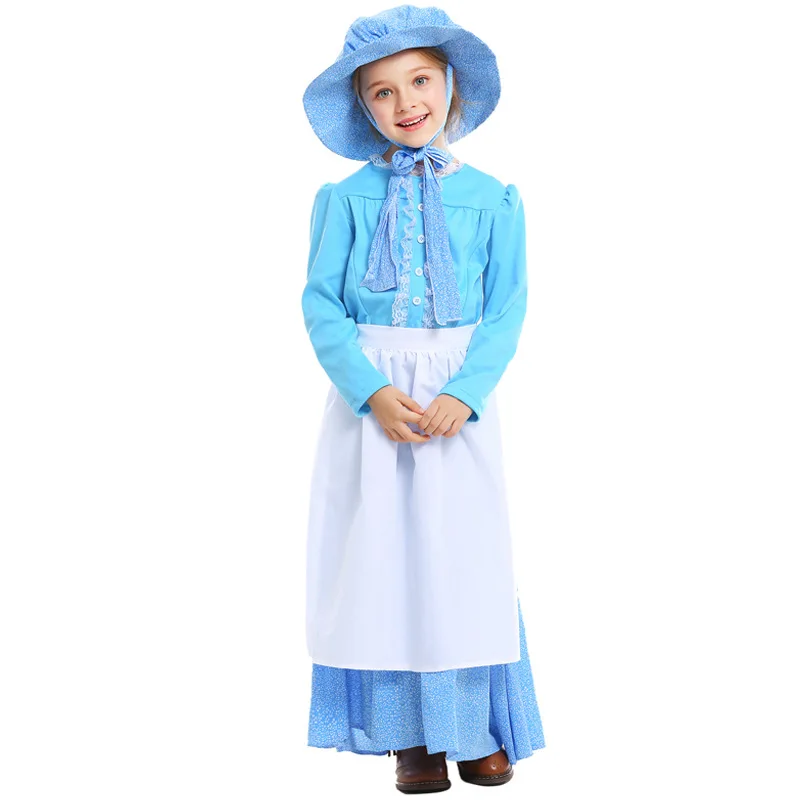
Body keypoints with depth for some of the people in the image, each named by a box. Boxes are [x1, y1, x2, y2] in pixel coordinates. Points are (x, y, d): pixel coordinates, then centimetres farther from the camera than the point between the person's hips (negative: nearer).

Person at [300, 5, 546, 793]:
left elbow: (505, 310, -1)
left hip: (460, 399, 0)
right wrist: (371, 390, -17)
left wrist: (464, 394, -16)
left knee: (468, 559, 3)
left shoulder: (493, 198, 4)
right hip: (369, 397, 0)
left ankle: (480, 730, 16)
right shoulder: (344, 197, 2)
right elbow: (321, 303, -3)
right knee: (382, 558, 1)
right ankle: (413, 736, 13)